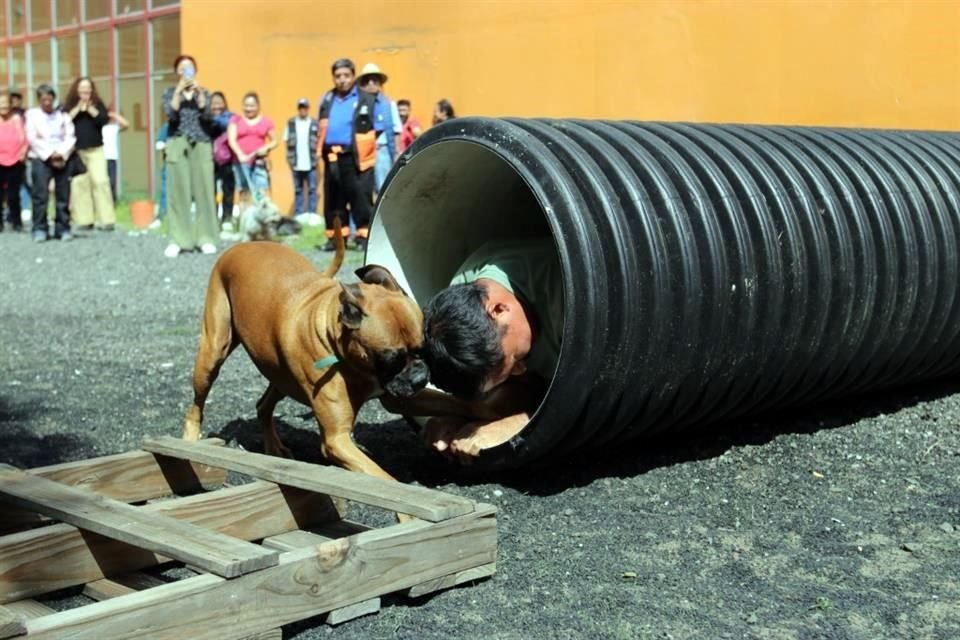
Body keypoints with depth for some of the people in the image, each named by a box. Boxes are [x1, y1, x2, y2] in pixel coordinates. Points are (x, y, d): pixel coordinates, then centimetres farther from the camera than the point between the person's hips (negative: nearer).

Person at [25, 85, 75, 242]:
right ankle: (40, 229, -5)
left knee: (63, 196, 0)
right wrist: (49, 155, -9)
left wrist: (61, 154, -10)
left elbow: (70, 137, 5)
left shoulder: (63, 115, 14)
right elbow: (33, 139, -1)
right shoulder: (32, 114, 9)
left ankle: (63, 228, 5)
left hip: (62, 159, 2)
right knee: (41, 195, -9)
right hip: (41, 159, -2)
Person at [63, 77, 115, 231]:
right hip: (75, 151, 0)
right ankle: (84, 220, 2)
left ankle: (106, 219, -8)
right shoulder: (69, 105, 6)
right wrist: (78, 109, -10)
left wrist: (90, 109, -12)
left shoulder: (97, 104, 8)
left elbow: (105, 119, -7)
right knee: (79, 183, -2)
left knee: (100, 181, -9)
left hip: (95, 149, 0)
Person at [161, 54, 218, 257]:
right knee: (178, 192, -4)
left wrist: (199, 93, -13)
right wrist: (179, 91, -14)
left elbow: (208, 116, -6)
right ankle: (178, 240, -3)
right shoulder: (170, 92, 9)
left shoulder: (203, 92, 11)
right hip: (177, 145, -1)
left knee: (203, 191, -3)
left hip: (201, 145, 1)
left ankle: (206, 238, 1)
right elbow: (170, 115, -9)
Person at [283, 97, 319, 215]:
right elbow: (287, 141, 7)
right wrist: (289, 157, -1)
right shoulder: (291, 123, 6)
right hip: (296, 163, 2)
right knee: (298, 190, 9)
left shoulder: (315, 123, 0)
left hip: (311, 163, -2)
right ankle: (298, 215, 14)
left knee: (312, 189, 0)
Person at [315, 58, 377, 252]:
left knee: (360, 197, -4)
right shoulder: (327, 99, 15)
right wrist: (320, 150, 12)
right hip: (332, 157, 5)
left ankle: (364, 236, 2)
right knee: (333, 199, 10)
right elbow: (321, 128, 20)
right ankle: (335, 236, 18)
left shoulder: (365, 99, -2)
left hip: (355, 157, -5)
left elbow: (373, 128, -4)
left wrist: (367, 150, -9)